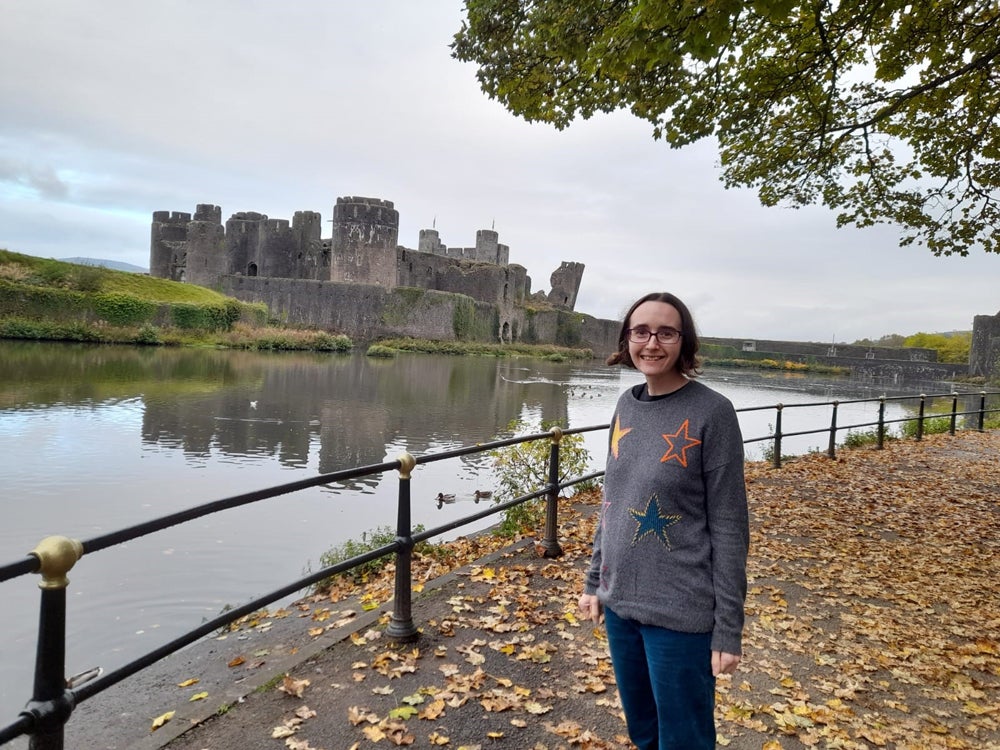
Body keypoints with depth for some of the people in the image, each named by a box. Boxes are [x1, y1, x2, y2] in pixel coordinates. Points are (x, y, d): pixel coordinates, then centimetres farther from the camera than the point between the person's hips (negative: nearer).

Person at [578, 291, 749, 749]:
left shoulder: (711, 412, -13)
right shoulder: (627, 405, 4)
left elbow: (729, 527, -12)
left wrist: (728, 627, -12)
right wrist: (595, 581, 13)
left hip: (681, 612, -5)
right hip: (620, 603, 6)